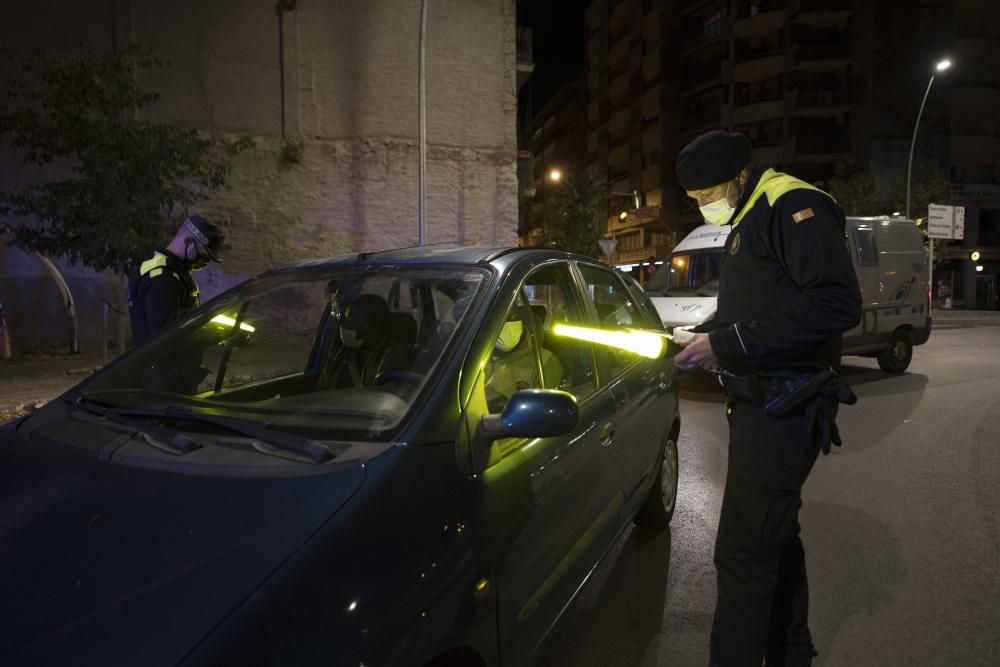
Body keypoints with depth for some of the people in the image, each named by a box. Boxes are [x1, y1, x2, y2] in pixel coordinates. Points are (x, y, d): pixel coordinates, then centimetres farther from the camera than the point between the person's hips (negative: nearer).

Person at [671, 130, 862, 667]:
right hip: (763, 402, 10)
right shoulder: (748, 223, 18)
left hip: (783, 406, -10)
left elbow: (837, 304, -24)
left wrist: (728, 343, -23)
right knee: (774, 537, 21)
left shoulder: (791, 206, -12)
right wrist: (707, 341, 7)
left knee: (744, 552, -8)